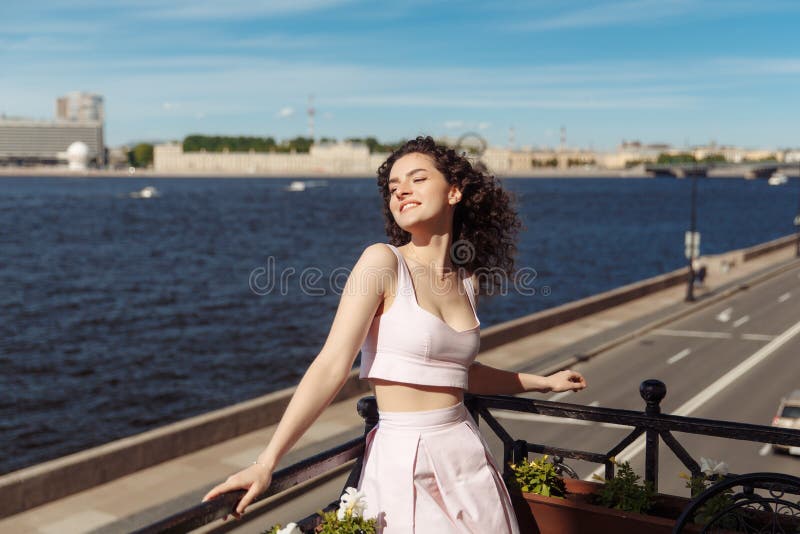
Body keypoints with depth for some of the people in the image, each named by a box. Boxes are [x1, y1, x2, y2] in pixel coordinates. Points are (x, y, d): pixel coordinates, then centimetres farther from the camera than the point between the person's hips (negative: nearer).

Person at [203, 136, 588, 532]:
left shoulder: (467, 279, 5)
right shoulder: (383, 261, -11)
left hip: (468, 454, 6)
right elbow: (331, 367, -17)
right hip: (403, 460, -5)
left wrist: (543, 382, 28)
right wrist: (265, 463, -23)